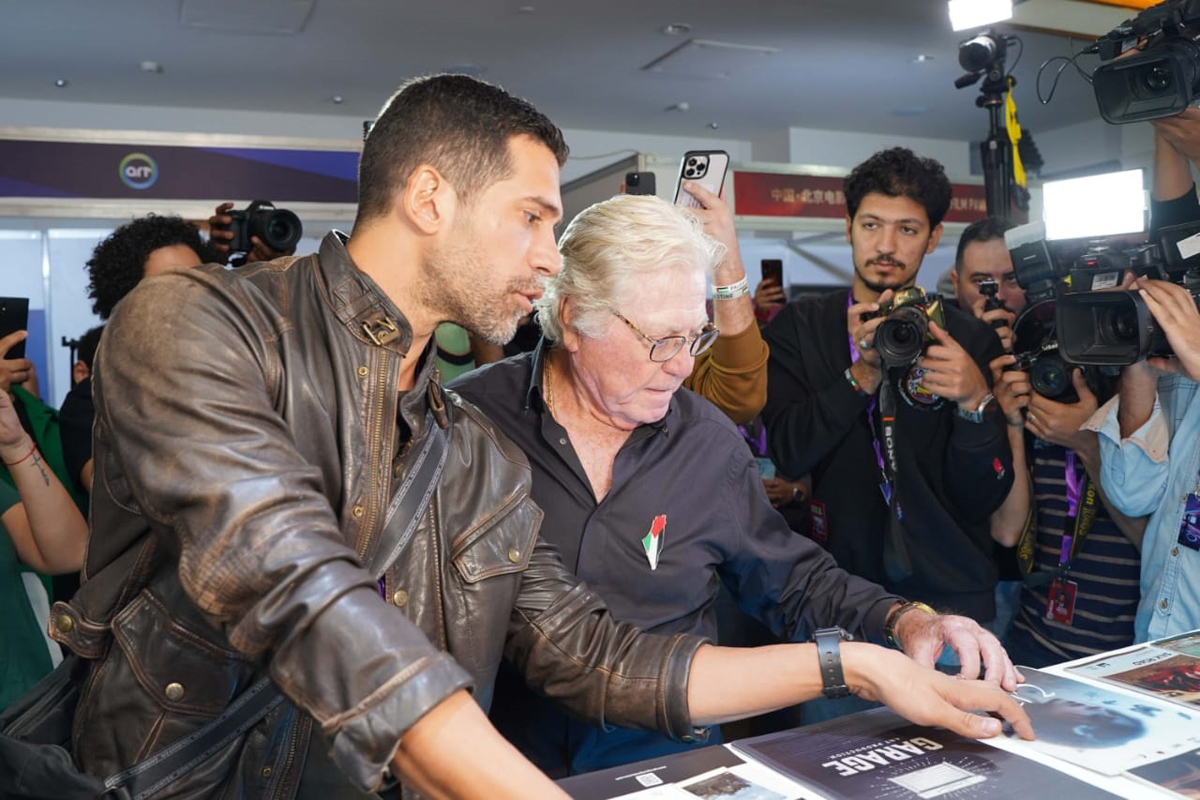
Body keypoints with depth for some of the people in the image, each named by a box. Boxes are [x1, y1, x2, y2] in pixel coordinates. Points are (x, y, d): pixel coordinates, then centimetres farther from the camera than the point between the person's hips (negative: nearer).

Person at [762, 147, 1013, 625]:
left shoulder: (970, 339, -2)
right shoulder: (799, 326, -2)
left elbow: (983, 499, -6)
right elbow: (789, 455, -13)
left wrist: (976, 402, -22)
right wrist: (864, 374, -23)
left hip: (952, 590, 1)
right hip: (840, 584, 0)